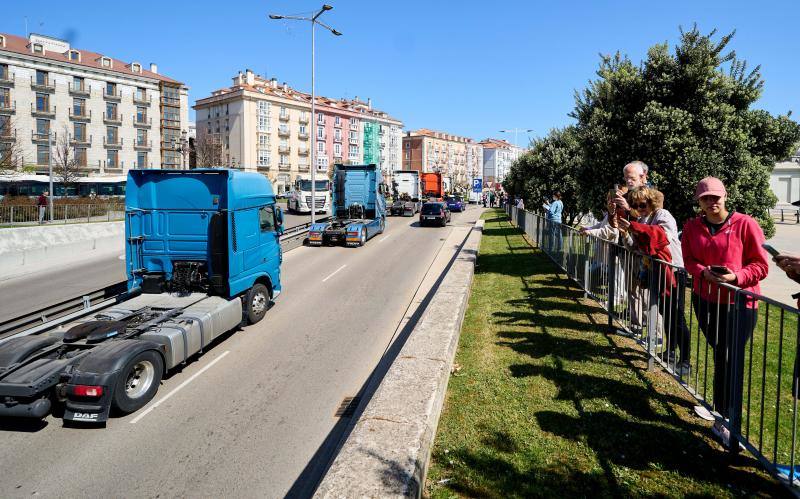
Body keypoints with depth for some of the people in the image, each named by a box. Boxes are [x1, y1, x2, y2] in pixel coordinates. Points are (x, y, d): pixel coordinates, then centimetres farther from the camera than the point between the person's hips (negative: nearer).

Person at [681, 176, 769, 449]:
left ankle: (725, 421, 4)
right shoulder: (692, 227, 4)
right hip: (705, 300, 4)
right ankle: (720, 405, 30)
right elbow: (689, 260, 7)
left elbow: (760, 266, -6)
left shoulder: (745, 224, -9)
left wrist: (735, 277, -23)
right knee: (720, 355, 14)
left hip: (739, 303, -4)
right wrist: (704, 273, -14)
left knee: (730, 361, -5)